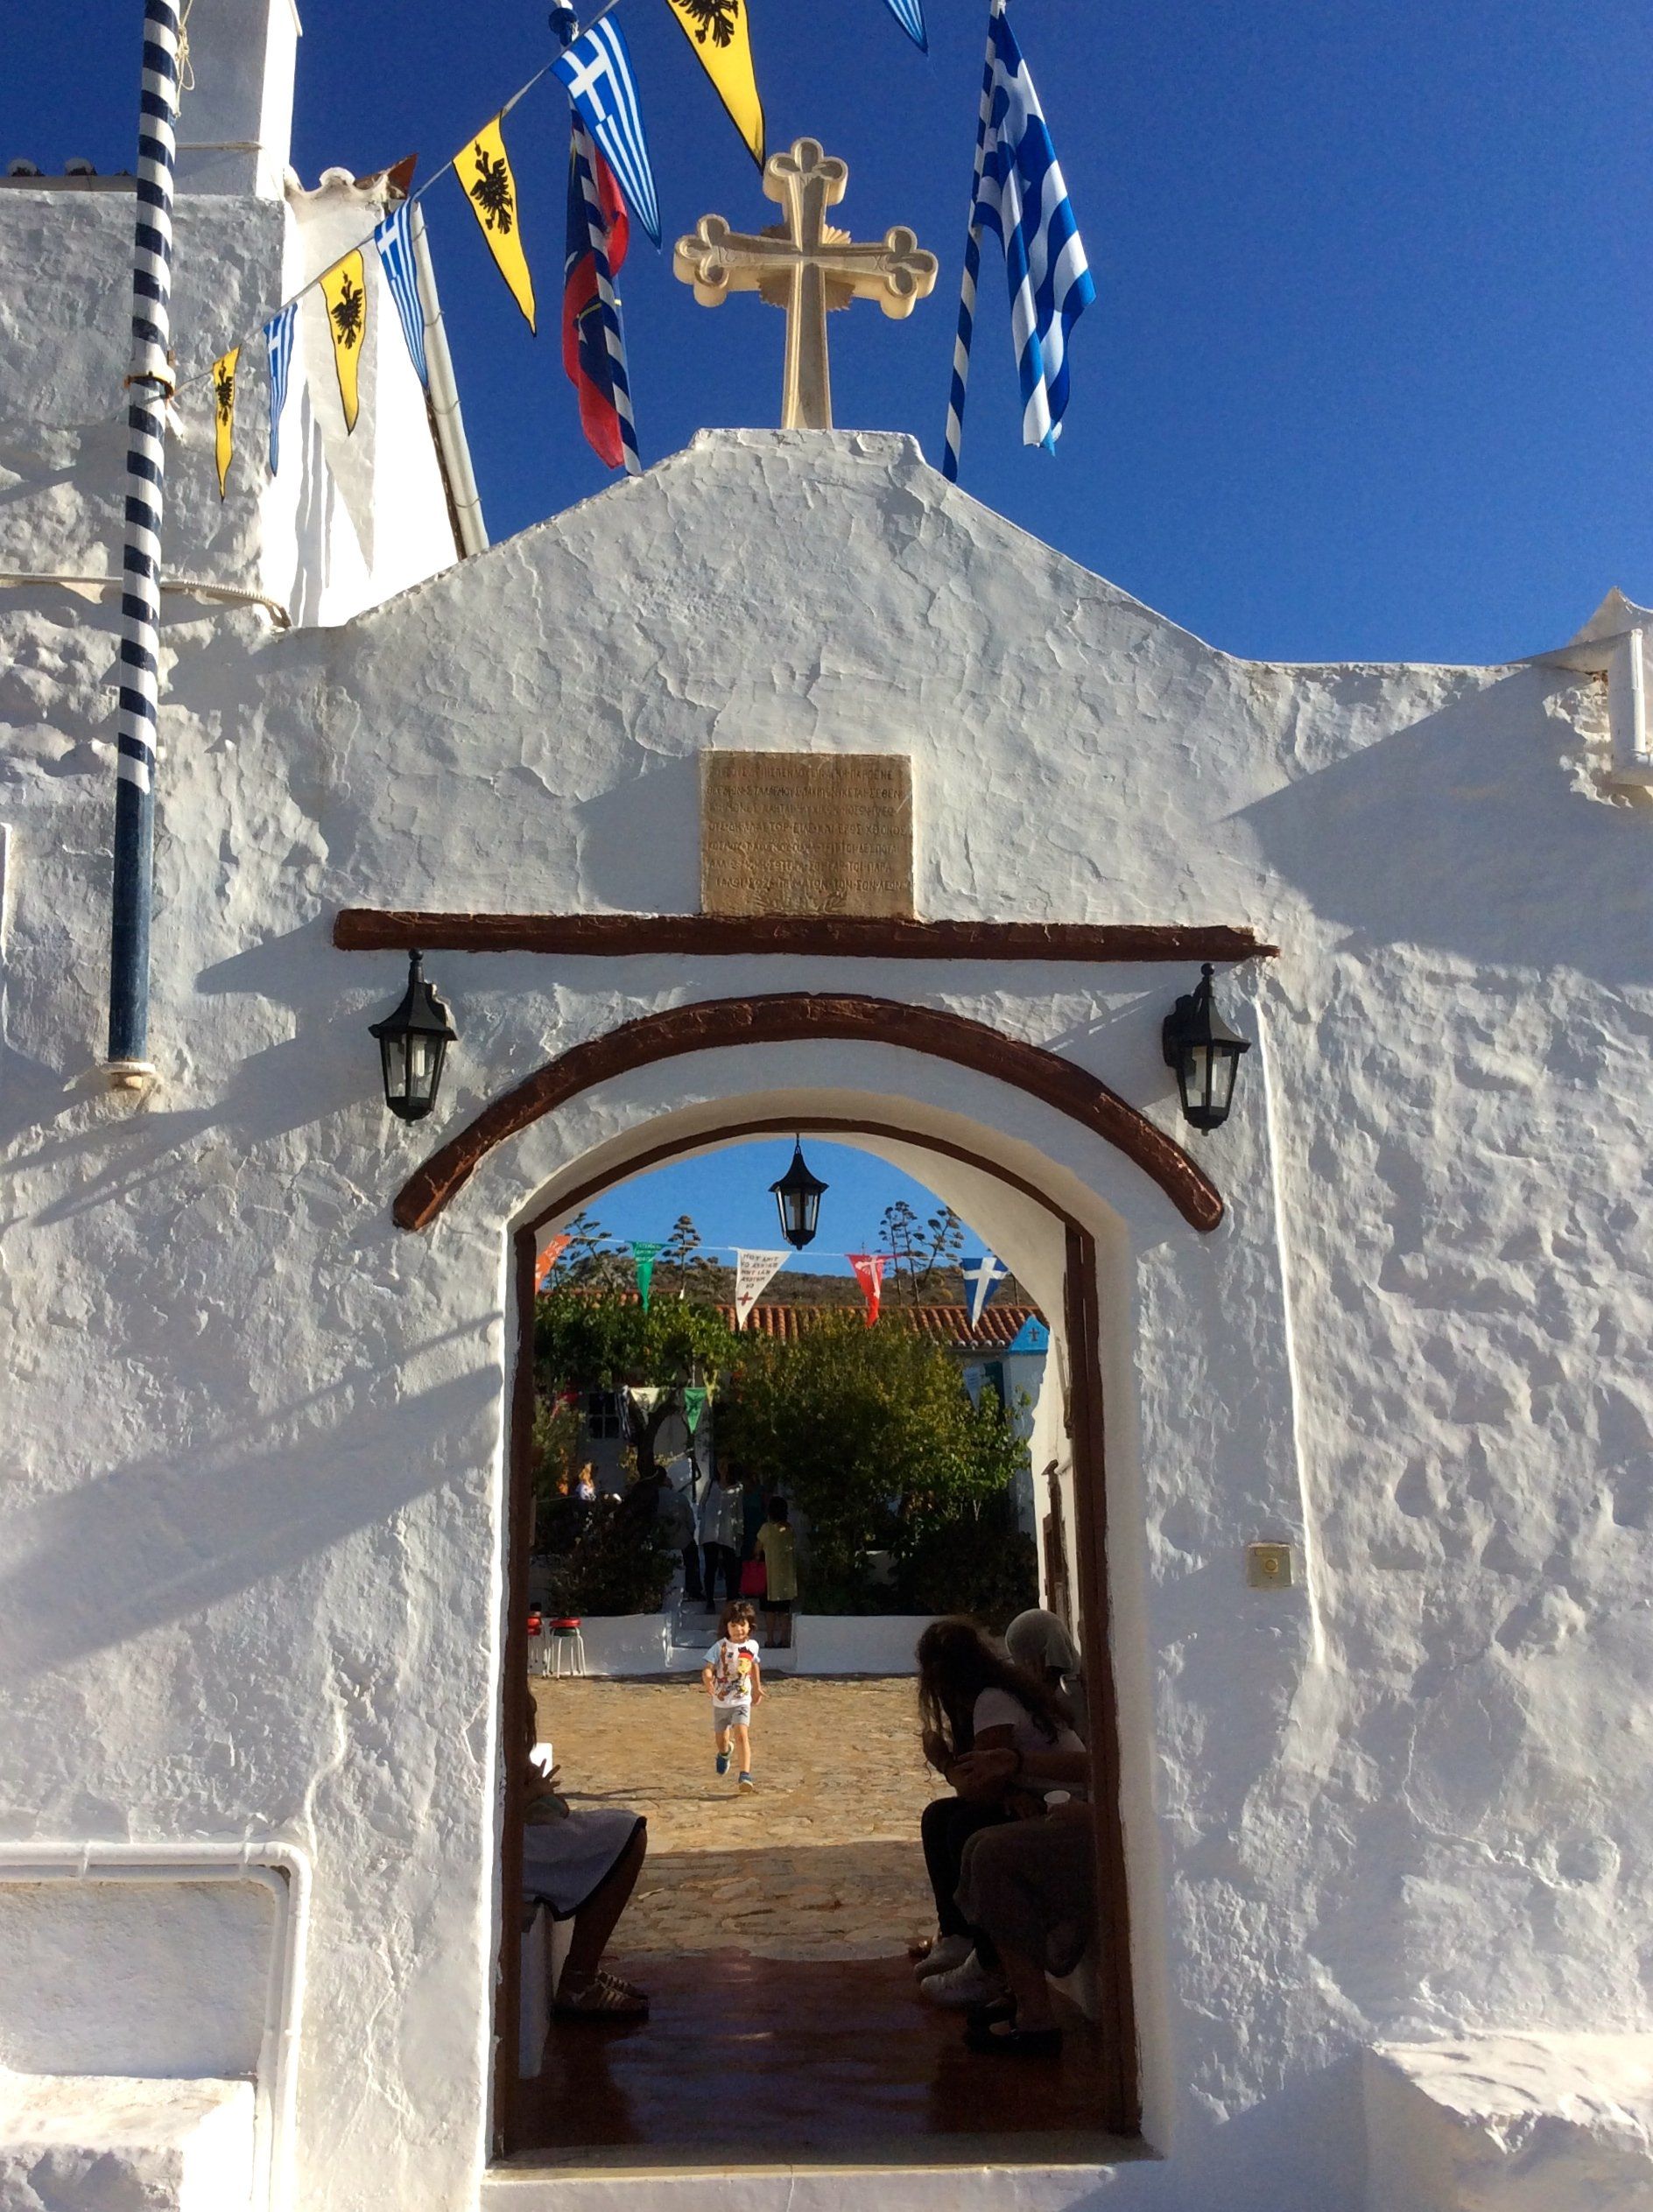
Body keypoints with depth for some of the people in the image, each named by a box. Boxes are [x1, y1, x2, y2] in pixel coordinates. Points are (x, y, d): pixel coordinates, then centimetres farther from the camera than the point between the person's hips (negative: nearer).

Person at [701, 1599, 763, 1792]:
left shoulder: (752, 1646, -5)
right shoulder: (720, 1647, -15)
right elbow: (708, 1669, -23)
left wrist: (757, 1688, 25)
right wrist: (708, 1681, -45)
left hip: (742, 1701, 0)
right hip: (720, 1701, 0)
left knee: (742, 1735, -21)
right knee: (720, 1738, 18)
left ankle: (745, 1775, -20)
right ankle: (724, 1752, 53)